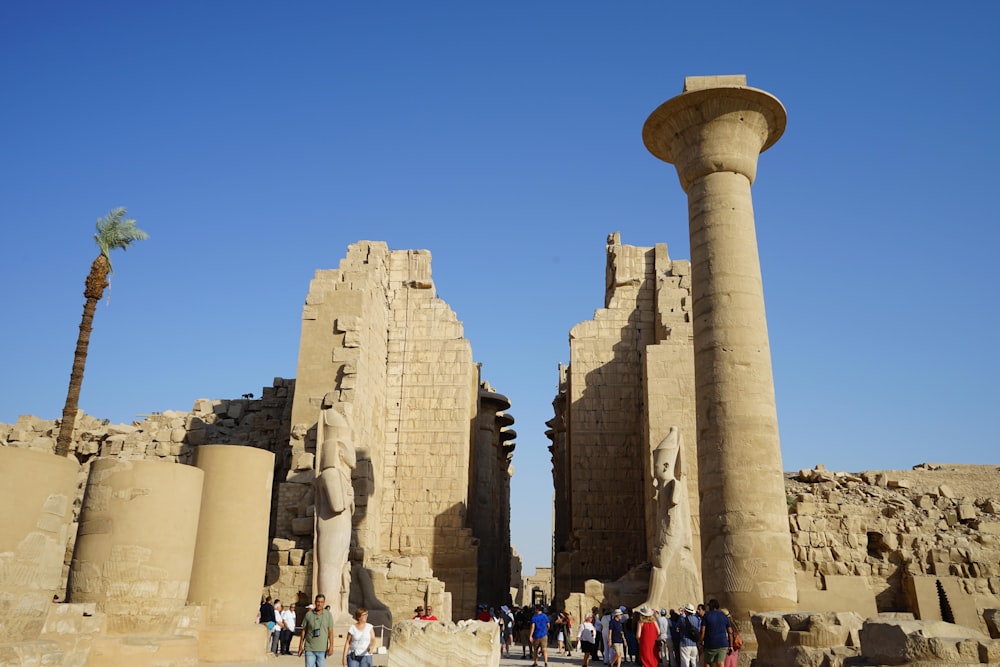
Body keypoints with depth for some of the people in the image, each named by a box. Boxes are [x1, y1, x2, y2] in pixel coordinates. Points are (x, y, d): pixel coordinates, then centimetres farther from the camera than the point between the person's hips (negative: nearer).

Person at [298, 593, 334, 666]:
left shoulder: (328, 615, -1)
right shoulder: (309, 614, 1)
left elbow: (330, 631, -2)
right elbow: (303, 631, 8)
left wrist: (331, 646, -10)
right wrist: (301, 646, 7)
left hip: (322, 649, 0)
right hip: (309, 649, 0)